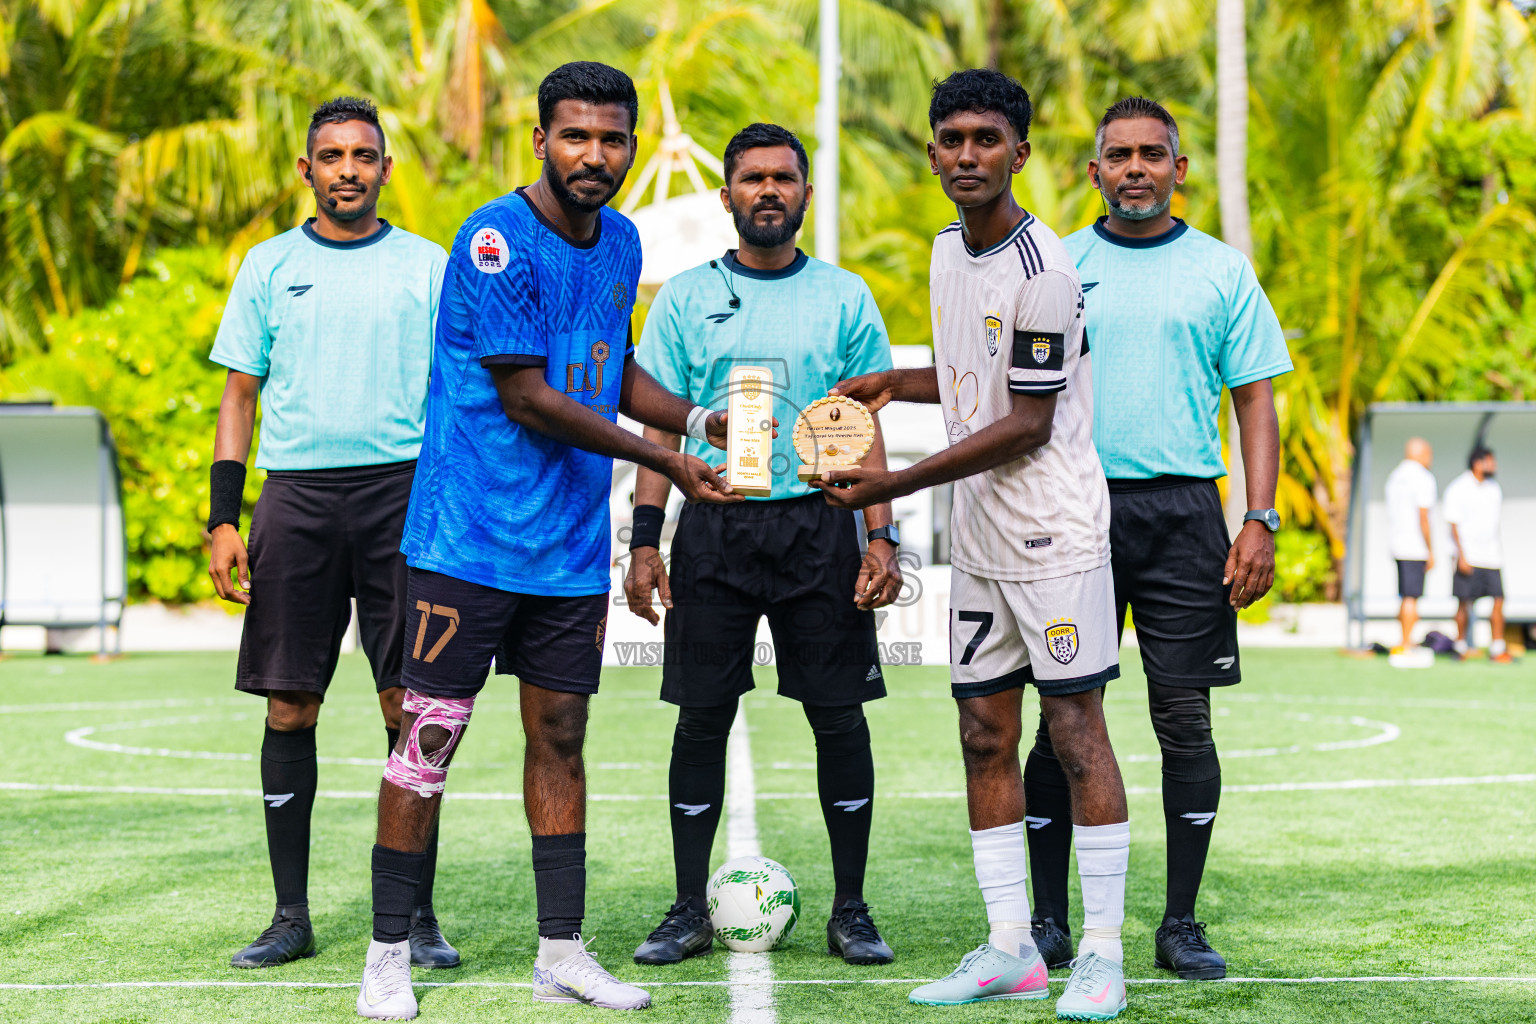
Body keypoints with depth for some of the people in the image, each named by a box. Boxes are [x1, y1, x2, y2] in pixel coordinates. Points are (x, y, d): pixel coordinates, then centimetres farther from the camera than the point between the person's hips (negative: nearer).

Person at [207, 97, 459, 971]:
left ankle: (418, 914, 4)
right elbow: (240, 397, 11)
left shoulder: (427, 267, 8)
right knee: (290, 708, 1)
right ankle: (292, 916, 10)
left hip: (402, 492, -1)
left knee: (411, 704, -4)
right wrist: (223, 520, 3)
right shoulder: (270, 265, 11)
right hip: (296, 496, 1)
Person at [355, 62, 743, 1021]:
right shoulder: (496, 241, -14)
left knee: (560, 734, 9)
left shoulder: (621, 242, 10)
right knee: (431, 735, -2)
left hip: (572, 546, 7)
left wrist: (699, 420, 5)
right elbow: (529, 401, -17)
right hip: (471, 537, -6)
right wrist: (667, 463, -14)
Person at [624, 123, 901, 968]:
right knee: (703, 716, 2)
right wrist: (644, 541, -3)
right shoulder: (686, 298, 7)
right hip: (713, 526, 0)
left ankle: (851, 910, 10)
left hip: (819, 521, 0)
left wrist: (882, 536, -3)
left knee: (839, 715, 0)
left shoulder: (845, 298, 7)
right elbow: (659, 426, 6)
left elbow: (864, 427, 7)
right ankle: (689, 910, 11)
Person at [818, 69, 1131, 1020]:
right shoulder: (949, 249, 11)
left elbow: (1028, 423, -17)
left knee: (1076, 728, -5)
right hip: (979, 532, 9)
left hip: (1054, 527, -8)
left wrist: (899, 483, -16)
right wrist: (893, 384, 10)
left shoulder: (1042, 272, -17)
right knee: (985, 734, 8)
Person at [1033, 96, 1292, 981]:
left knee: (1185, 718, 0)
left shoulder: (1222, 271, 8)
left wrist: (1260, 521, -4)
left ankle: (1181, 923, 9)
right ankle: (1049, 918, 10)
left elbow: (1256, 400, 7)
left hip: (1183, 510, 0)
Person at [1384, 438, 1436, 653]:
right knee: (1411, 597, -6)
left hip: (1397, 547, 8)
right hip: (1415, 547, -8)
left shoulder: (1394, 477, 15)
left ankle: (1405, 644, 17)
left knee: (1407, 597, 14)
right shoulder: (1423, 478, -11)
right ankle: (1406, 645, -7)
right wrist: (1431, 551, -12)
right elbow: (1423, 517, -16)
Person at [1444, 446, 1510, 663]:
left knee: (1498, 600, -5)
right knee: (1464, 603, -2)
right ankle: (1461, 647, 11)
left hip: (1492, 556, 5)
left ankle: (1497, 649, -2)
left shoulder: (1494, 488, 13)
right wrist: (1461, 555, -15)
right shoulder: (1457, 489, -5)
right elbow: (1454, 524, -8)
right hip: (1468, 557, -5)